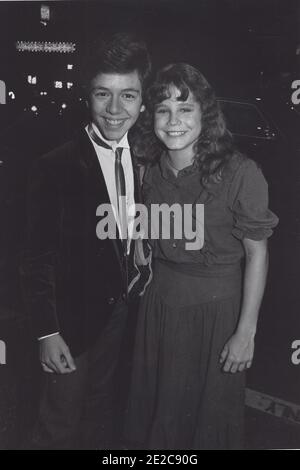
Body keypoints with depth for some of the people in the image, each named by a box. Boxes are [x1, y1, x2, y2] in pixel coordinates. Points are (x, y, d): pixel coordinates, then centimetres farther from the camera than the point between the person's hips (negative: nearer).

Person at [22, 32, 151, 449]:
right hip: (72, 313, -5)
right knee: (60, 423, 12)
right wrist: (47, 332, -16)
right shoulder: (55, 168, -19)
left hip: (118, 307, 5)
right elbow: (38, 259, -15)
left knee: (101, 406, 25)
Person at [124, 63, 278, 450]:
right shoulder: (152, 171, -2)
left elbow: (257, 254, -14)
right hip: (159, 301, 5)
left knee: (210, 412, 15)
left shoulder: (240, 173, -19)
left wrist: (246, 332, -13)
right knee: (156, 407, 22)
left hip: (215, 307, -4)